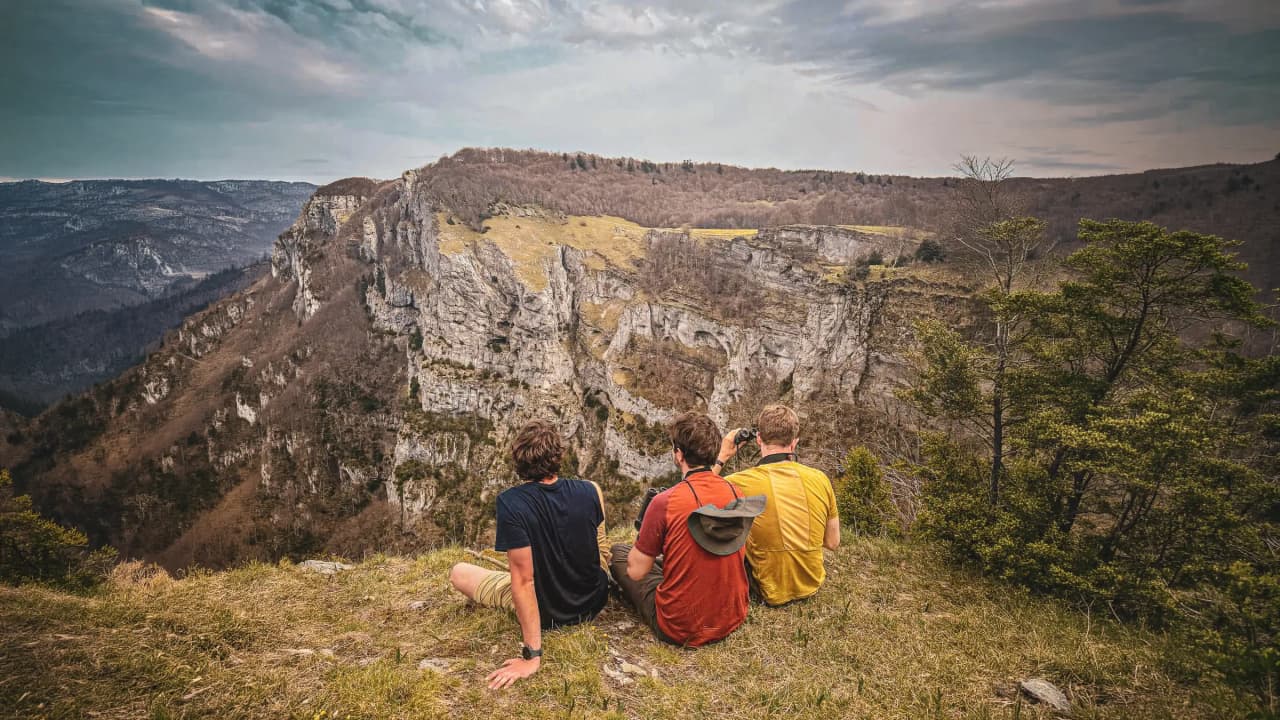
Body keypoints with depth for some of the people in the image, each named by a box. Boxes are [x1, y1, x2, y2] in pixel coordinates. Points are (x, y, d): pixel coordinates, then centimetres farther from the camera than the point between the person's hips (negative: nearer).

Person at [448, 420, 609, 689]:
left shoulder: (510, 503, -29)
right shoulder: (589, 490, -17)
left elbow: (524, 581, -29)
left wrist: (532, 656, -23)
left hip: (547, 613, -4)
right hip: (594, 602, 4)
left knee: (458, 573, 14)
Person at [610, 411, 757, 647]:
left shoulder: (664, 502, -23)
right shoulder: (735, 493, -6)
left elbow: (636, 571, -12)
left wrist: (644, 540, 5)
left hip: (680, 630, -6)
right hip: (733, 620, 6)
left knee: (618, 552, 14)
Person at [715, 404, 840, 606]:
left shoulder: (740, 483, -22)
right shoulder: (820, 478, -11)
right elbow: (833, 543, 0)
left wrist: (721, 458, 2)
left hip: (770, 593, -4)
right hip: (812, 586, 4)